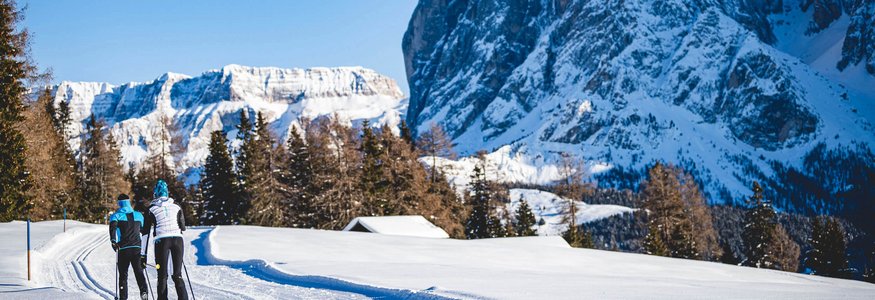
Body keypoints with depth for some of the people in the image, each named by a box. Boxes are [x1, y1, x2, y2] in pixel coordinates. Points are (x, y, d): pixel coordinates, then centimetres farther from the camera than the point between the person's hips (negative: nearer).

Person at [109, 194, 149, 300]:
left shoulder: (116, 216, 3)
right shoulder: (138, 215, 14)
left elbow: (113, 226, -18)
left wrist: (113, 241, -25)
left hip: (123, 249, -2)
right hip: (137, 248, 2)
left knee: (123, 274, 6)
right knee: (139, 271, 1)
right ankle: (143, 291, -22)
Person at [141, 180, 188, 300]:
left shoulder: (151, 209, 10)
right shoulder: (176, 207, 15)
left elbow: (145, 233, 8)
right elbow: (183, 228, 18)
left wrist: (143, 255, 11)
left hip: (162, 241, -2)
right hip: (178, 240, 2)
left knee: (162, 276, 6)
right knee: (177, 275, 7)